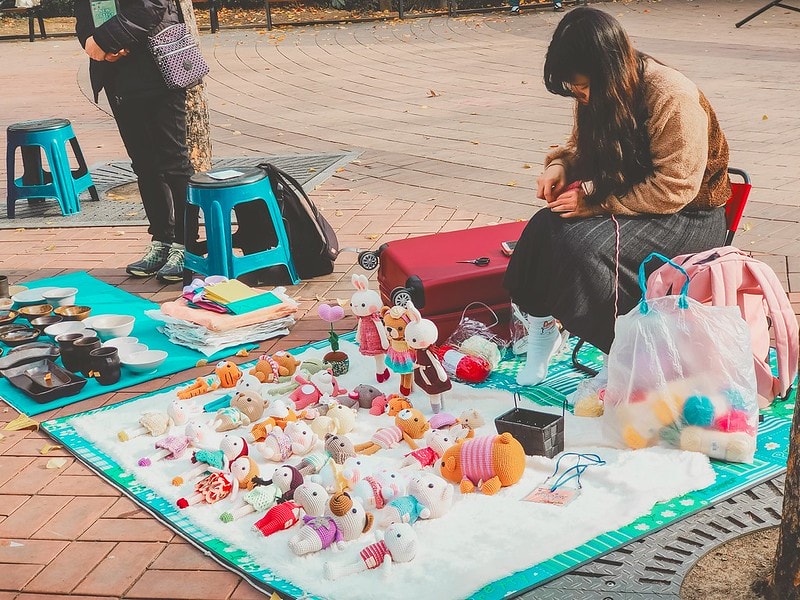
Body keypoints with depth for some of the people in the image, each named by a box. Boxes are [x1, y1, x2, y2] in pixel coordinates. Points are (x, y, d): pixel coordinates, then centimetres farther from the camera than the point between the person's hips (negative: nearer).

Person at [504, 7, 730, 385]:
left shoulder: (673, 98, -24)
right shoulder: (598, 95, -2)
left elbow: (672, 190, -25)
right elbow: (583, 148, 16)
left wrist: (594, 200, -25)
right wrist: (560, 166, -8)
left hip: (687, 216, -7)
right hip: (627, 204, 7)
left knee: (585, 246, -31)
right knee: (544, 228, -20)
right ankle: (541, 329, -7)